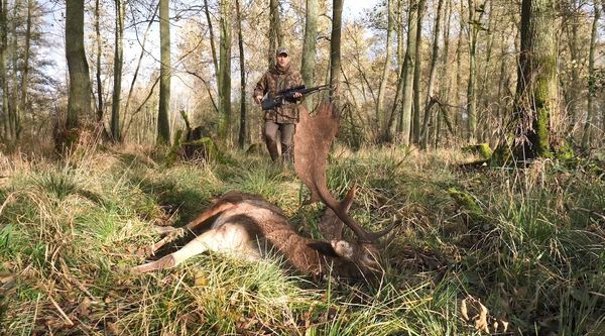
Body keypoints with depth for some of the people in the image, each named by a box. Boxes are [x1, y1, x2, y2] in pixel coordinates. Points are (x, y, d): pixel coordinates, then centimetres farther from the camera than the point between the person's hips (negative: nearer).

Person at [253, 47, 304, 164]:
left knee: (287, 144, -3)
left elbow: (302, 92, 9)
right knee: (269, 135, -20)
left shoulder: (295, 75, 7)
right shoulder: (269, 74, 10)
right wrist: (258, 95, -3)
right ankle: (275, 160, 1)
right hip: (272, 112, 1)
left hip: (289, 114, -1)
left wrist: (299, 95, -15)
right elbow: (259, 87, 19)